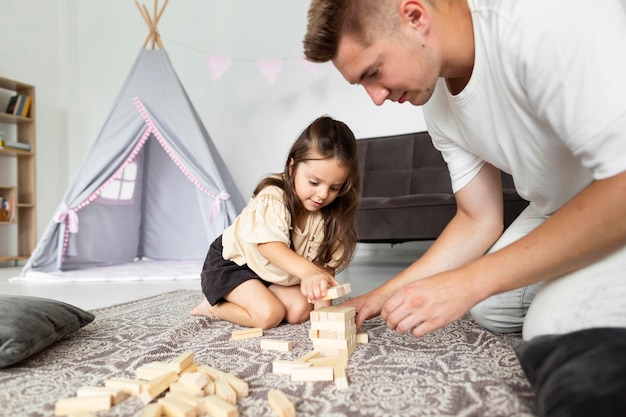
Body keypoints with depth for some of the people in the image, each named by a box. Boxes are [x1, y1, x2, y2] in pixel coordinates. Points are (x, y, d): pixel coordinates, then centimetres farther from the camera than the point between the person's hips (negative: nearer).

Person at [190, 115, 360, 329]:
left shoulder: (330, 215, -13)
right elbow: (269, 246, -45)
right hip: (230, 263, -6)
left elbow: (326, 264, -12)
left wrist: (323, 302, -27)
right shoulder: (272, 197, -31)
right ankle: (213, 305, 3)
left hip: (277, 274, 6)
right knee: (269, 314, -23)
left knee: (301, 310, -12)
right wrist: (307, 271, -62)